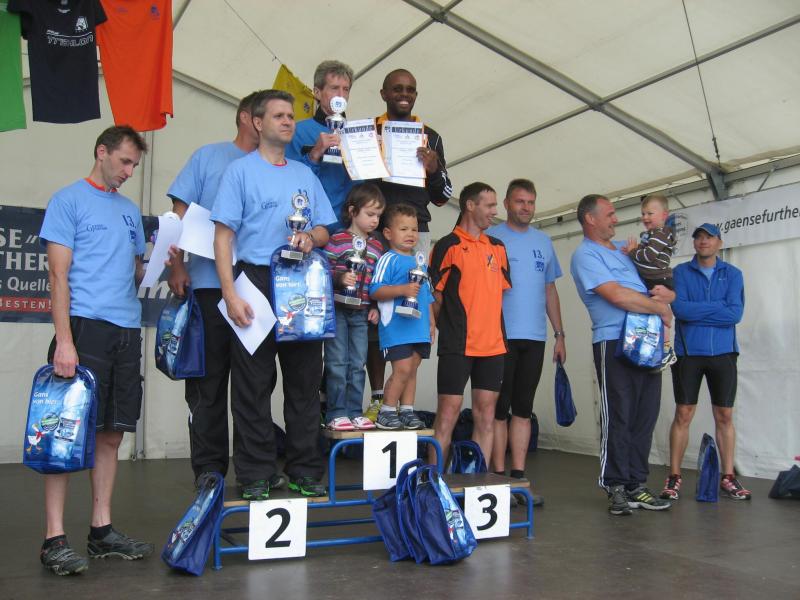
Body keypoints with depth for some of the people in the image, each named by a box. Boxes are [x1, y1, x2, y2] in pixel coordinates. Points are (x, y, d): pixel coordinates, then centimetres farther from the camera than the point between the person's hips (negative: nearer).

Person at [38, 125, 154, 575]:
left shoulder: (131, 211, 20)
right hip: (85, 325, -6)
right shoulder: (69, 200, 2)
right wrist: (64, 340, -14)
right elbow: (59, 273, -6)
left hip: (127, 331, 6)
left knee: (111, 433, 8)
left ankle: (102, 529, 17)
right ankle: (55, 538, 1)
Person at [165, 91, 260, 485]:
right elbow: (180, 212, 5)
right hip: (210, 285, -2)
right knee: (208, 380, 2)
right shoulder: (209, 156, 8)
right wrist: (177, 265, -6)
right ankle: (209, 468, 11)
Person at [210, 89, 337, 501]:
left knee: (305, 381, 7)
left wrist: (311, 237, -6)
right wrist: (230, 293, -14)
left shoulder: (306, 174, 18)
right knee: (253, 385, -1)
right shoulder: (240, 170, 4)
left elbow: (324, 230, 19)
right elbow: (223, 236, -4)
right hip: (257, 282, -4)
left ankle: (305, 471, 17)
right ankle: (255, 476, 9)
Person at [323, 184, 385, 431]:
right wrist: (340, 278, -25)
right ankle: (336, 414, 7)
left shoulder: (377, 246, 11)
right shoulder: (336, 241, -6)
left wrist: (375, 307, 7)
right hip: (337, 310, -5)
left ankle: (355, 412, 17)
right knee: (338, 363, -1)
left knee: (358, 364, 9)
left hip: (361, 313, 5)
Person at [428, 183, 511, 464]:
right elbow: (435, 294, -4)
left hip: (493, 343, 6)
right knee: (448, 412, -3)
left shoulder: (497, 247, 16)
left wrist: (496, 330, 12)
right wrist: (449, 329, -5)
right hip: (457, 345, -6)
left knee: (486, 413, 7)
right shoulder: (448, 245, -3)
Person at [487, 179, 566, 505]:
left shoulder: (543, 242, 15)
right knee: (500, 410, 1)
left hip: (534, 338, 5)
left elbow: (550, 290, 18)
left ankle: (519, 476, 14)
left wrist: (559, 335, 13)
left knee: (523, 410, 8)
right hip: (500, 336, -4)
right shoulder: (491, 238, 0)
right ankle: (498, 476, 9)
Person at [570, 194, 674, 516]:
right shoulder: (585, 255, -3)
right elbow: (617, 295, -16)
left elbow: (662, 286, 27)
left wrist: (666, 293, 2)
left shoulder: (624, 248, 23)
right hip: (614, 343, -8)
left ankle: (636, 485, 16)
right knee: (618, 418, -4)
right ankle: (616, 487, 5)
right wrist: (660, 308, -5)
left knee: (645, 417, 8)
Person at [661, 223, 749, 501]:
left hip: (722, 353, 1)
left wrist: (696, 311, -9)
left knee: (724, 416, 6)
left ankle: (728, 477, 15)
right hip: (688, 353, -1)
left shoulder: (733, 274, 7)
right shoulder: (681, 272, 5)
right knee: (683, 415, 1)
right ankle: (674, 477, 8)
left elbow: (736, 313, -8)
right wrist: (719, 307, -9)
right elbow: (679, 308, -11)